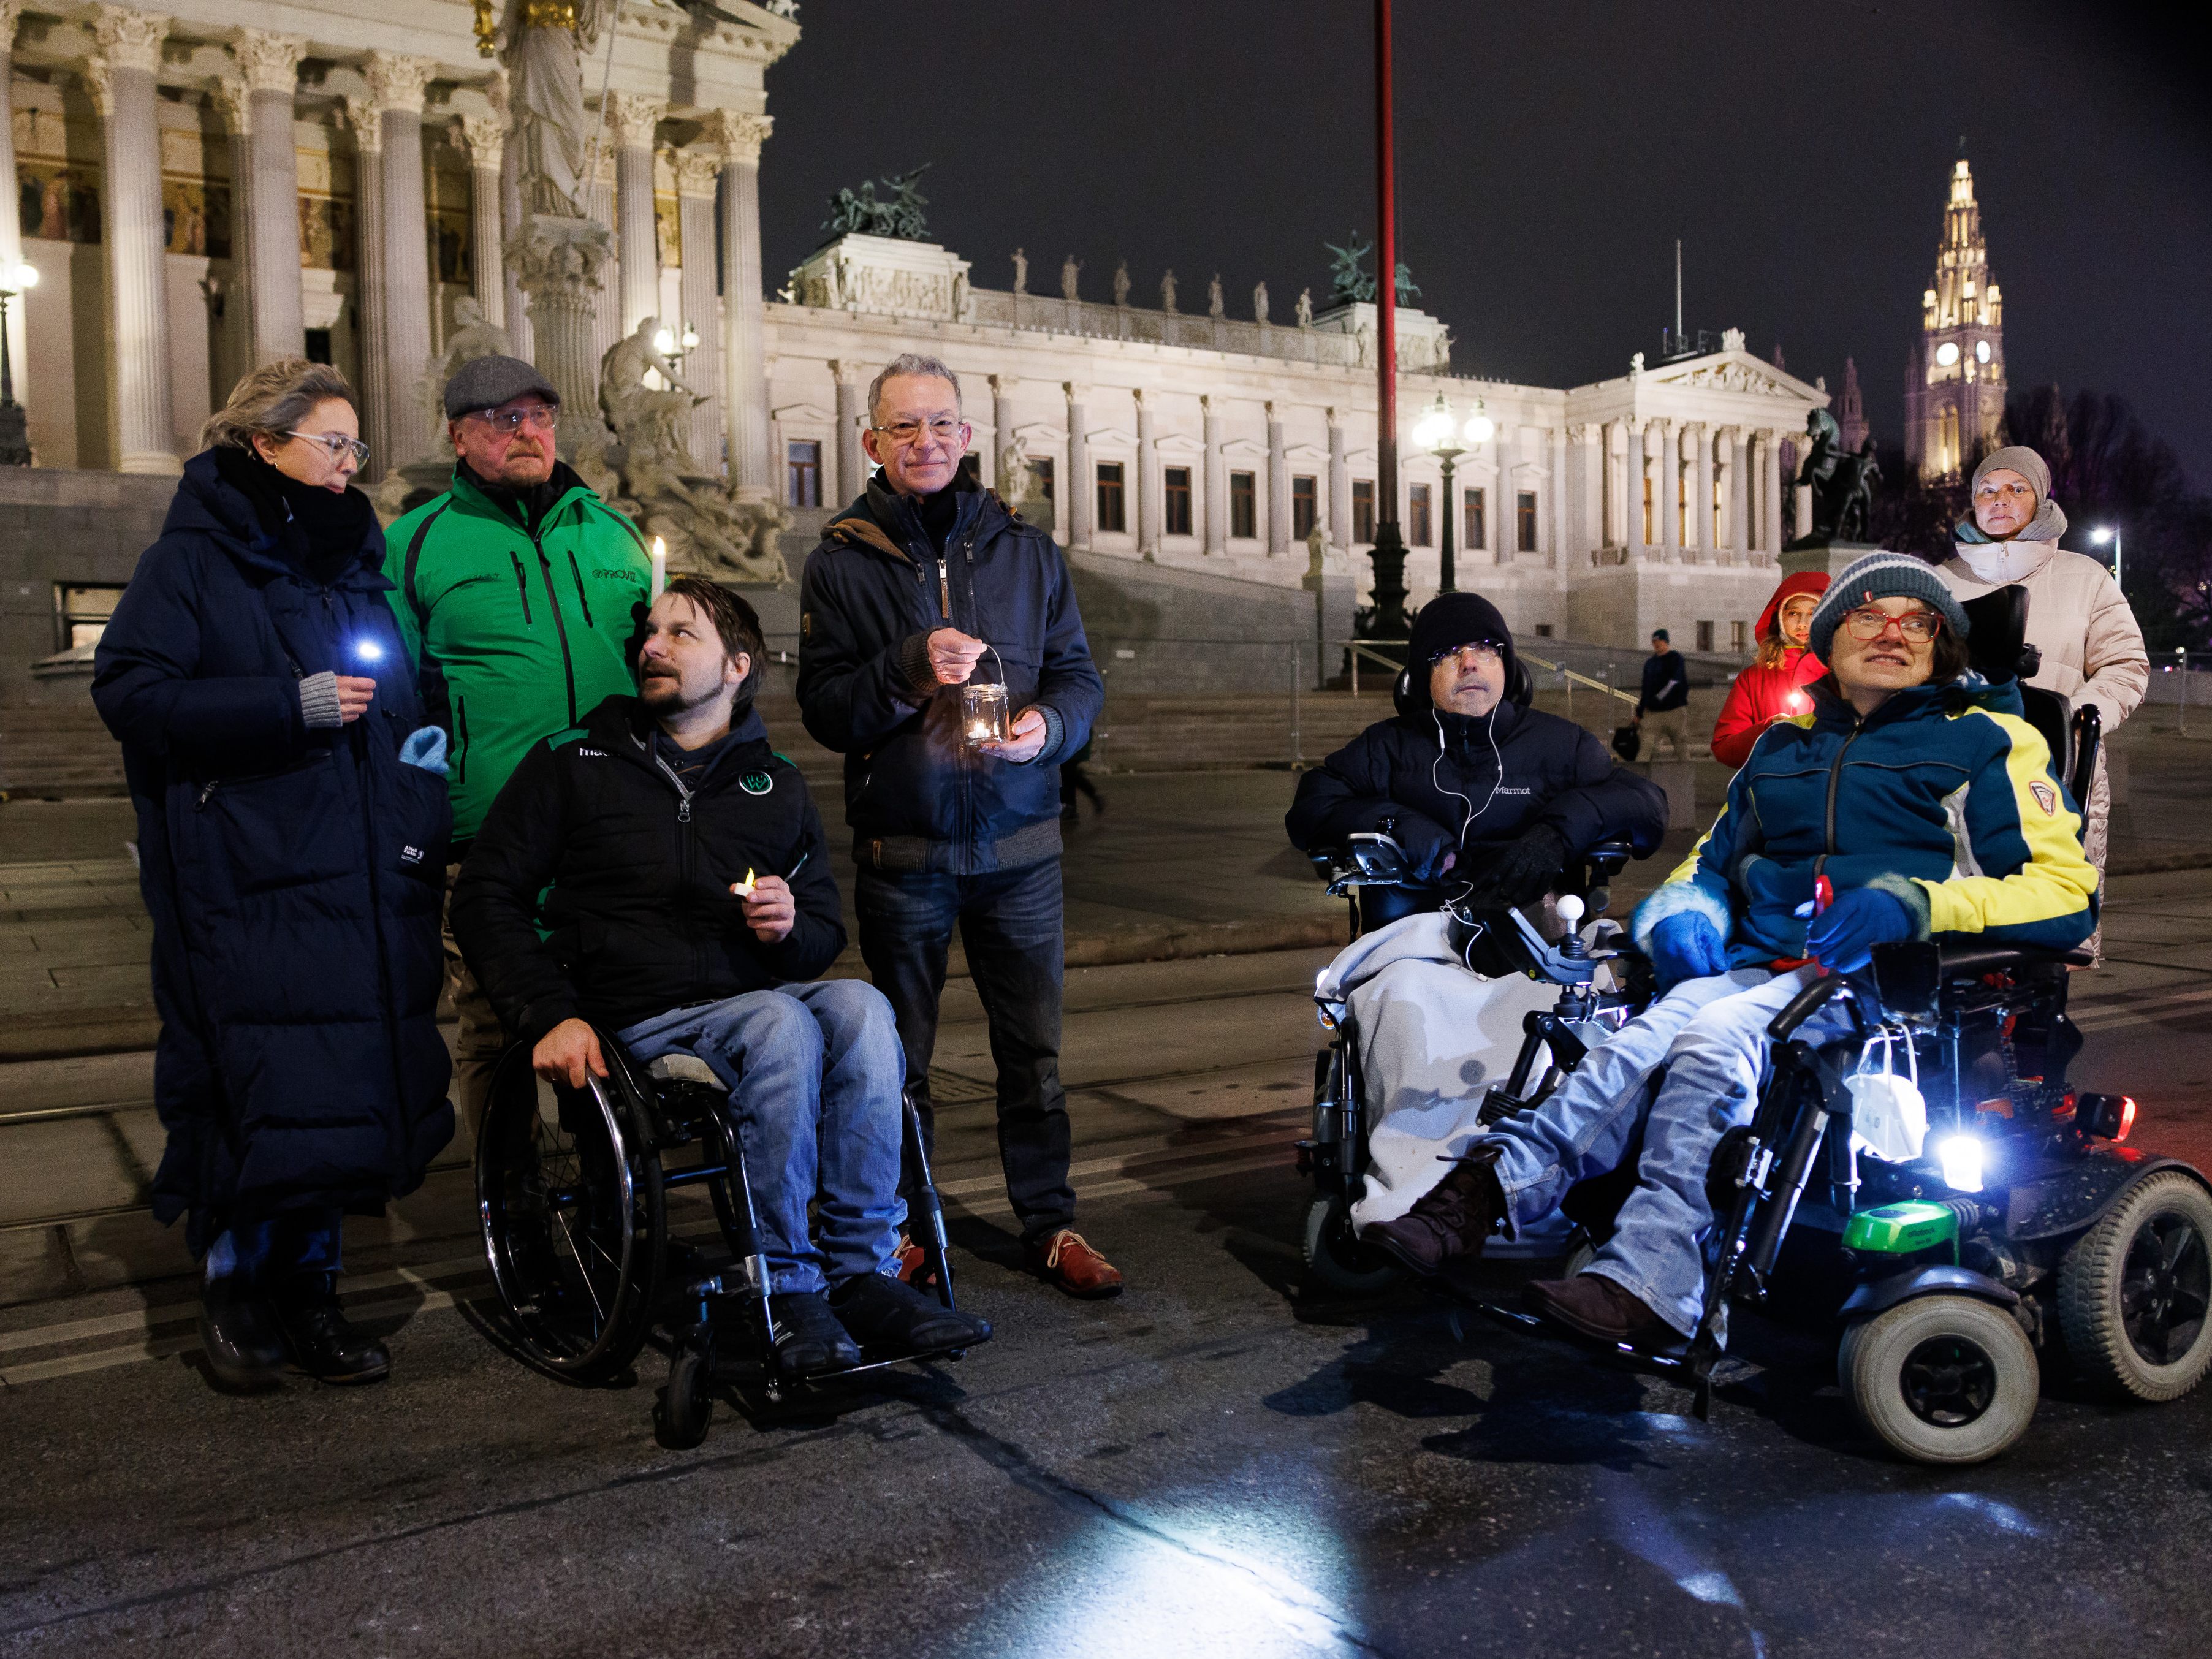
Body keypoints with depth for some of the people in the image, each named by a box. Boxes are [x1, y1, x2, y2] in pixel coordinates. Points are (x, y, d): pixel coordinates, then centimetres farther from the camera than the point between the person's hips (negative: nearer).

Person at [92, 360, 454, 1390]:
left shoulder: (354, 560, 19)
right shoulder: (192, 560, 0)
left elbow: (398, 695, 29)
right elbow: (129, 690, -10)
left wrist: (420, 739, 8)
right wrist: (295, 706, -15)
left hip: (356, 875, 6)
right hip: (243, 883, -6)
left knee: (346, 1088, 5)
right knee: (259, 1087, -6)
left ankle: (305, 1290, 19)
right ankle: (234, 1284, 15)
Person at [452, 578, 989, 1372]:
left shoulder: (778, 785, 19)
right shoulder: (574, 763, 11)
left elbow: (826, 934, 23)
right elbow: (486, 896, 7)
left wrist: (791, 928, -4)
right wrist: (551, 1016, -8)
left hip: (766, 995, 3)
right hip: (642, 1022, -3)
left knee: (859, 1007, -30)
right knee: (781, 1024, -34)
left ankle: (864, 1270, -27)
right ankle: (785, 1288, -25)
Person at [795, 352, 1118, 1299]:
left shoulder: (1027, 553, 8)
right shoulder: (841, 563, 1)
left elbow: (1080, 677, 7)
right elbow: (825, 710, -5)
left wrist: (1048, 723, -14)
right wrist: (911, 669, -21)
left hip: (1019, 843, 2)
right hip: (900, 850, -1)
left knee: (1033, 1050, 7)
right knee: (901, 1054, 11)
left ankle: (1049, 1227, 19)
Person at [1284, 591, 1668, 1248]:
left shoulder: (1555, 743, 23)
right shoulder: (1389, 747, 23)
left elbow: (1644, 803, 12)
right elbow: (1309, 811, 12)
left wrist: (1559, 829, -6)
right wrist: (1396, 822, -5)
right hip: (1417, 939, 0)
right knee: (1404, 997, -37)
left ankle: (1405, 1198, -41)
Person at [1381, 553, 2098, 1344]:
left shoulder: (1988, 743, 12)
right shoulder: (1782, 747, 27)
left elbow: (2068, 893, 3)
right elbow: (1713, 858, 34)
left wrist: (1914, 903, -15)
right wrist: (1681, 912, 8)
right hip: (1759, 971, 4)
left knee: (1716, 1036, -35)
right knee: (1653, 1032, -31)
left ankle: (1643, 1280, -43)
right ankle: (1493, 1187, -46)